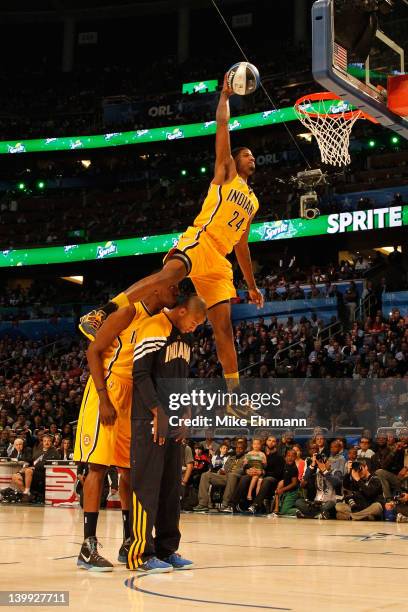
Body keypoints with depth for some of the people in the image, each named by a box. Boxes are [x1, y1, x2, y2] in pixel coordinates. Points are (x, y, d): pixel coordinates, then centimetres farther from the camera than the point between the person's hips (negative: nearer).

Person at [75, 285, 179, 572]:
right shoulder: (129, 313, -11)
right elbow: (93, 351, -14)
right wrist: (104, 398, -21)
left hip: (134, 397, 8)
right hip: (109, 390, -8)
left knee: (131, 469, 8)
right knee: (99, 466, -10)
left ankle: (129, 543, 15)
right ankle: (88, 546, -8)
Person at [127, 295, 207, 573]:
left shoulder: (186, 337, 16)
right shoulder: (154, 329, -12)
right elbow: (140, 374, -16)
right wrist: (158, 412, -19)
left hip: (173, 422, 9)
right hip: (150, 420, -9)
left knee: (172, 486, 9)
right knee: (147, 485, -7)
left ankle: (167, 549, 15)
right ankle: (141, 553, -4)